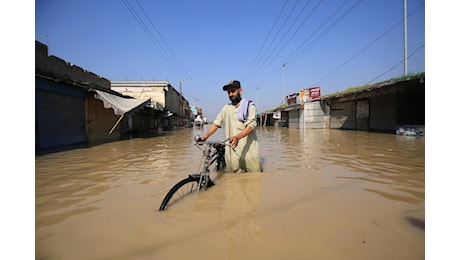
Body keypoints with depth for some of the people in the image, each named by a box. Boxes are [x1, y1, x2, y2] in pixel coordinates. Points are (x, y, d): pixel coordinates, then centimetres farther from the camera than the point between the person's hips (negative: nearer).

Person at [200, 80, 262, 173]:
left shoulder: (249, 105, 0)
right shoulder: (226, 108, 13)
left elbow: (251, 125, -13)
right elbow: (216, 123, 10)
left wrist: (237, 137, -30)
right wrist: (205, 136, -6)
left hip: (249, 150, -3)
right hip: (232, 151, 3)